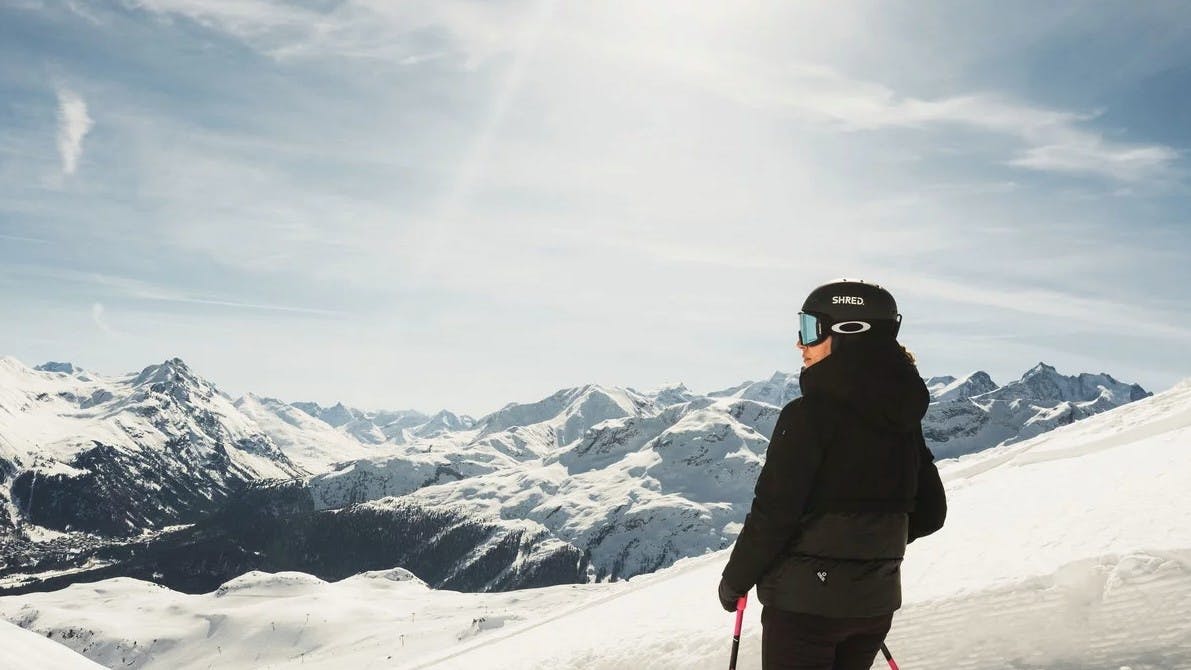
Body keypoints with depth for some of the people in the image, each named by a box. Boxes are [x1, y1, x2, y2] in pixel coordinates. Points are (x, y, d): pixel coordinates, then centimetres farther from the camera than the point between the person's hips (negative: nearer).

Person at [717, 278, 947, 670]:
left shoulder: (811, 414, -19)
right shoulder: (903, 419, 3)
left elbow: (772, 515, -18)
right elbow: (929, 513, 11)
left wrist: (734, 580, -4)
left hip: (806, 601, -7)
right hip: (876, 601, 7)